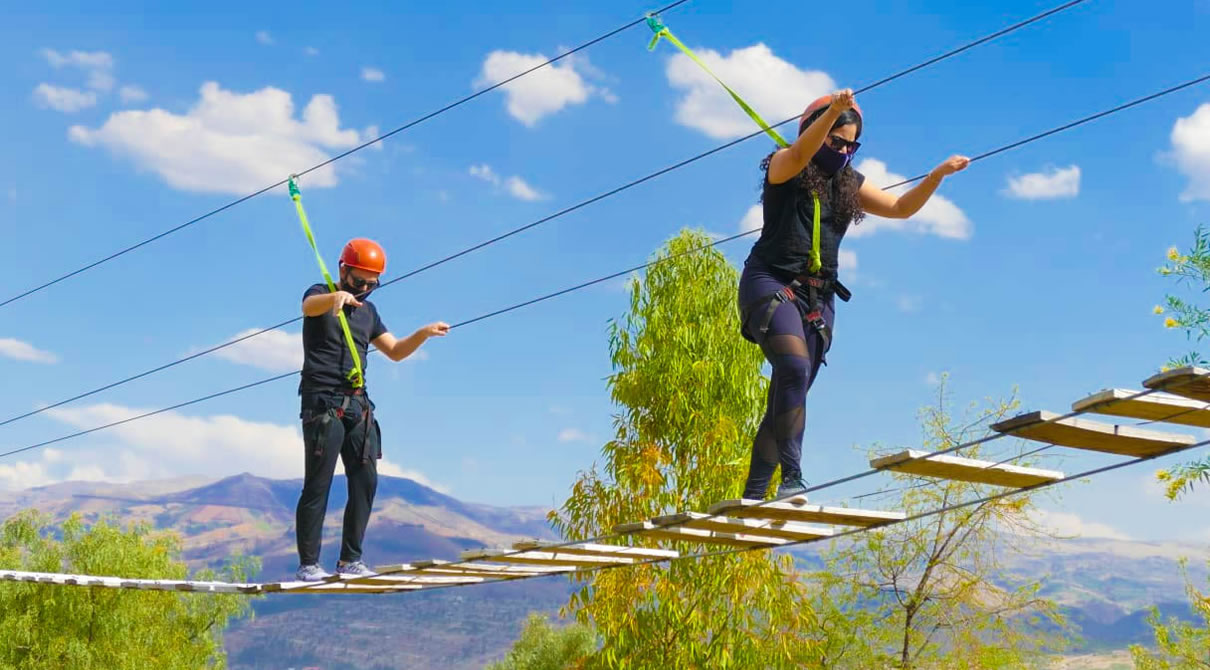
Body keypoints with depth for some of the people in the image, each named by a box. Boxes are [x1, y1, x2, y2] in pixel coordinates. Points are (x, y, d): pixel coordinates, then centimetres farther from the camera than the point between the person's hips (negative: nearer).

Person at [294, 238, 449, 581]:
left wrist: (423, 334, 5)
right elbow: (309, 307, -26)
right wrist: (337, 296, -49)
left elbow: (395, 351, 23)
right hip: (323, 402, -7)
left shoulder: (368, 311, 19)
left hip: (358, 405, 7)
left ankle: (350, 559, 10)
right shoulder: (321, 295, -1)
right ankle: (308, 563, -3)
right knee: (318, 485, -7)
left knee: (365, 482, 2)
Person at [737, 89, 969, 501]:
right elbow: (801, 152, -22)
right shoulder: (784, 167, 1)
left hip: (817, 297, 6)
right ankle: (792, 477, -31)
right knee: (794, 370, -29)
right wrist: (833, 111, -37)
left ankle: (754, 495, 6)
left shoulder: (848, 185, 17)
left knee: (785, 399, 2)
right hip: (771, 283, -6)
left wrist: (939, 173, 5)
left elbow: (902, 208, 18)